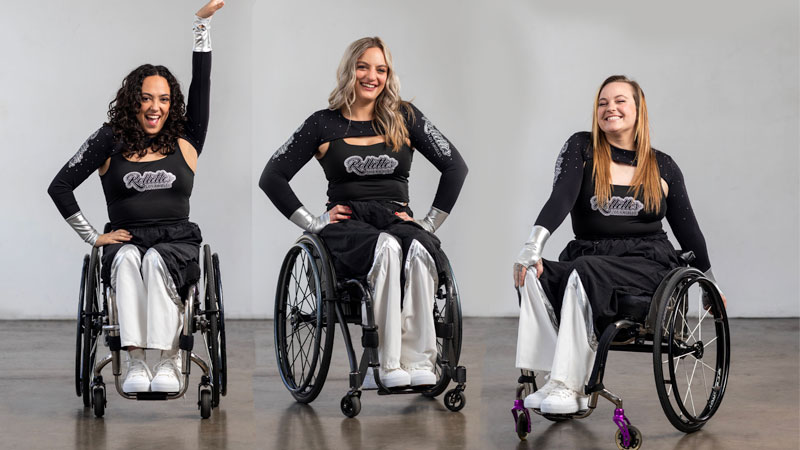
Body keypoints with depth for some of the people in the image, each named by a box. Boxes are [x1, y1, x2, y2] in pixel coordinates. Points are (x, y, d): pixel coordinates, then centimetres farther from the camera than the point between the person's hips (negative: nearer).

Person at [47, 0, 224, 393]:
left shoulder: (185, 143, 11)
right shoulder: (110, 141, 8)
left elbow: (201, 84, 3)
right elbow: (59, 187, 9)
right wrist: (93, 237, 4)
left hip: (178, 245, 0)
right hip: (125, 241, 0)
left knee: (155, 261, -34)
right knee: (127, 259, -35)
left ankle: (169, 362, -37)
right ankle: (136, 364, -41)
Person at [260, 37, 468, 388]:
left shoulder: (404, 118, 12)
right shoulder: (324, 124, 9)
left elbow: (455, 166, 11)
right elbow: (272, 178, 8)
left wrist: (431, 222, 4)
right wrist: (313, 222, 2)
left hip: (398, 219, 2)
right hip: (348, 224, -1)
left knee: (419, 250, -37)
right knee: (387, 247, -38)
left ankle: (418, 361, -38)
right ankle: (387, 365, -39)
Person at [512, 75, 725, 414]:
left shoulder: (662, 167, 11)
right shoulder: (582, 149, 9)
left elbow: (687, 228, 18)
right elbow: (561, 197, -7)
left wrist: (710, 284, 25)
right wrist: (533, 246, -24)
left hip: (646, 264, -2)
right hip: (586, 257, 2)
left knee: (585, 273, -35)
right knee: (532, 275, -29)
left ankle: (569, 386, -39)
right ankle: (553, 380, -37)